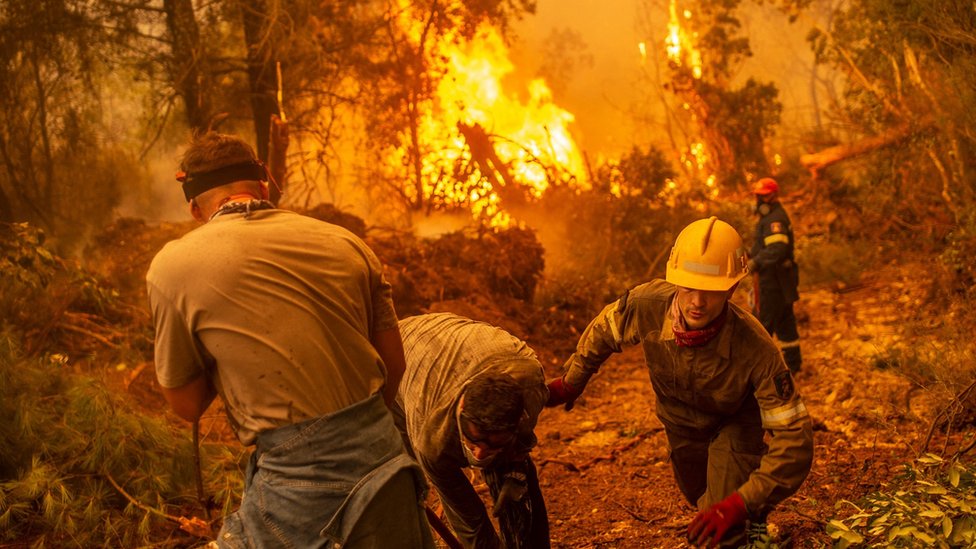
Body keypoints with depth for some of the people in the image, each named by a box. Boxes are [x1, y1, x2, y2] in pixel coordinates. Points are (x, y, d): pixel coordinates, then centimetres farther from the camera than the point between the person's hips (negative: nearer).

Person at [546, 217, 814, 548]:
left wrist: (741, 503, -48)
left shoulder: (756, 350, -44)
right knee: (700, 498, 30)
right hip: (681, 419, 4)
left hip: (735, 421, -4)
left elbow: (794, 439, -40)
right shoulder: (647, 304, -36)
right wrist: (570, 383, 1)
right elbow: (603, 331, -11)